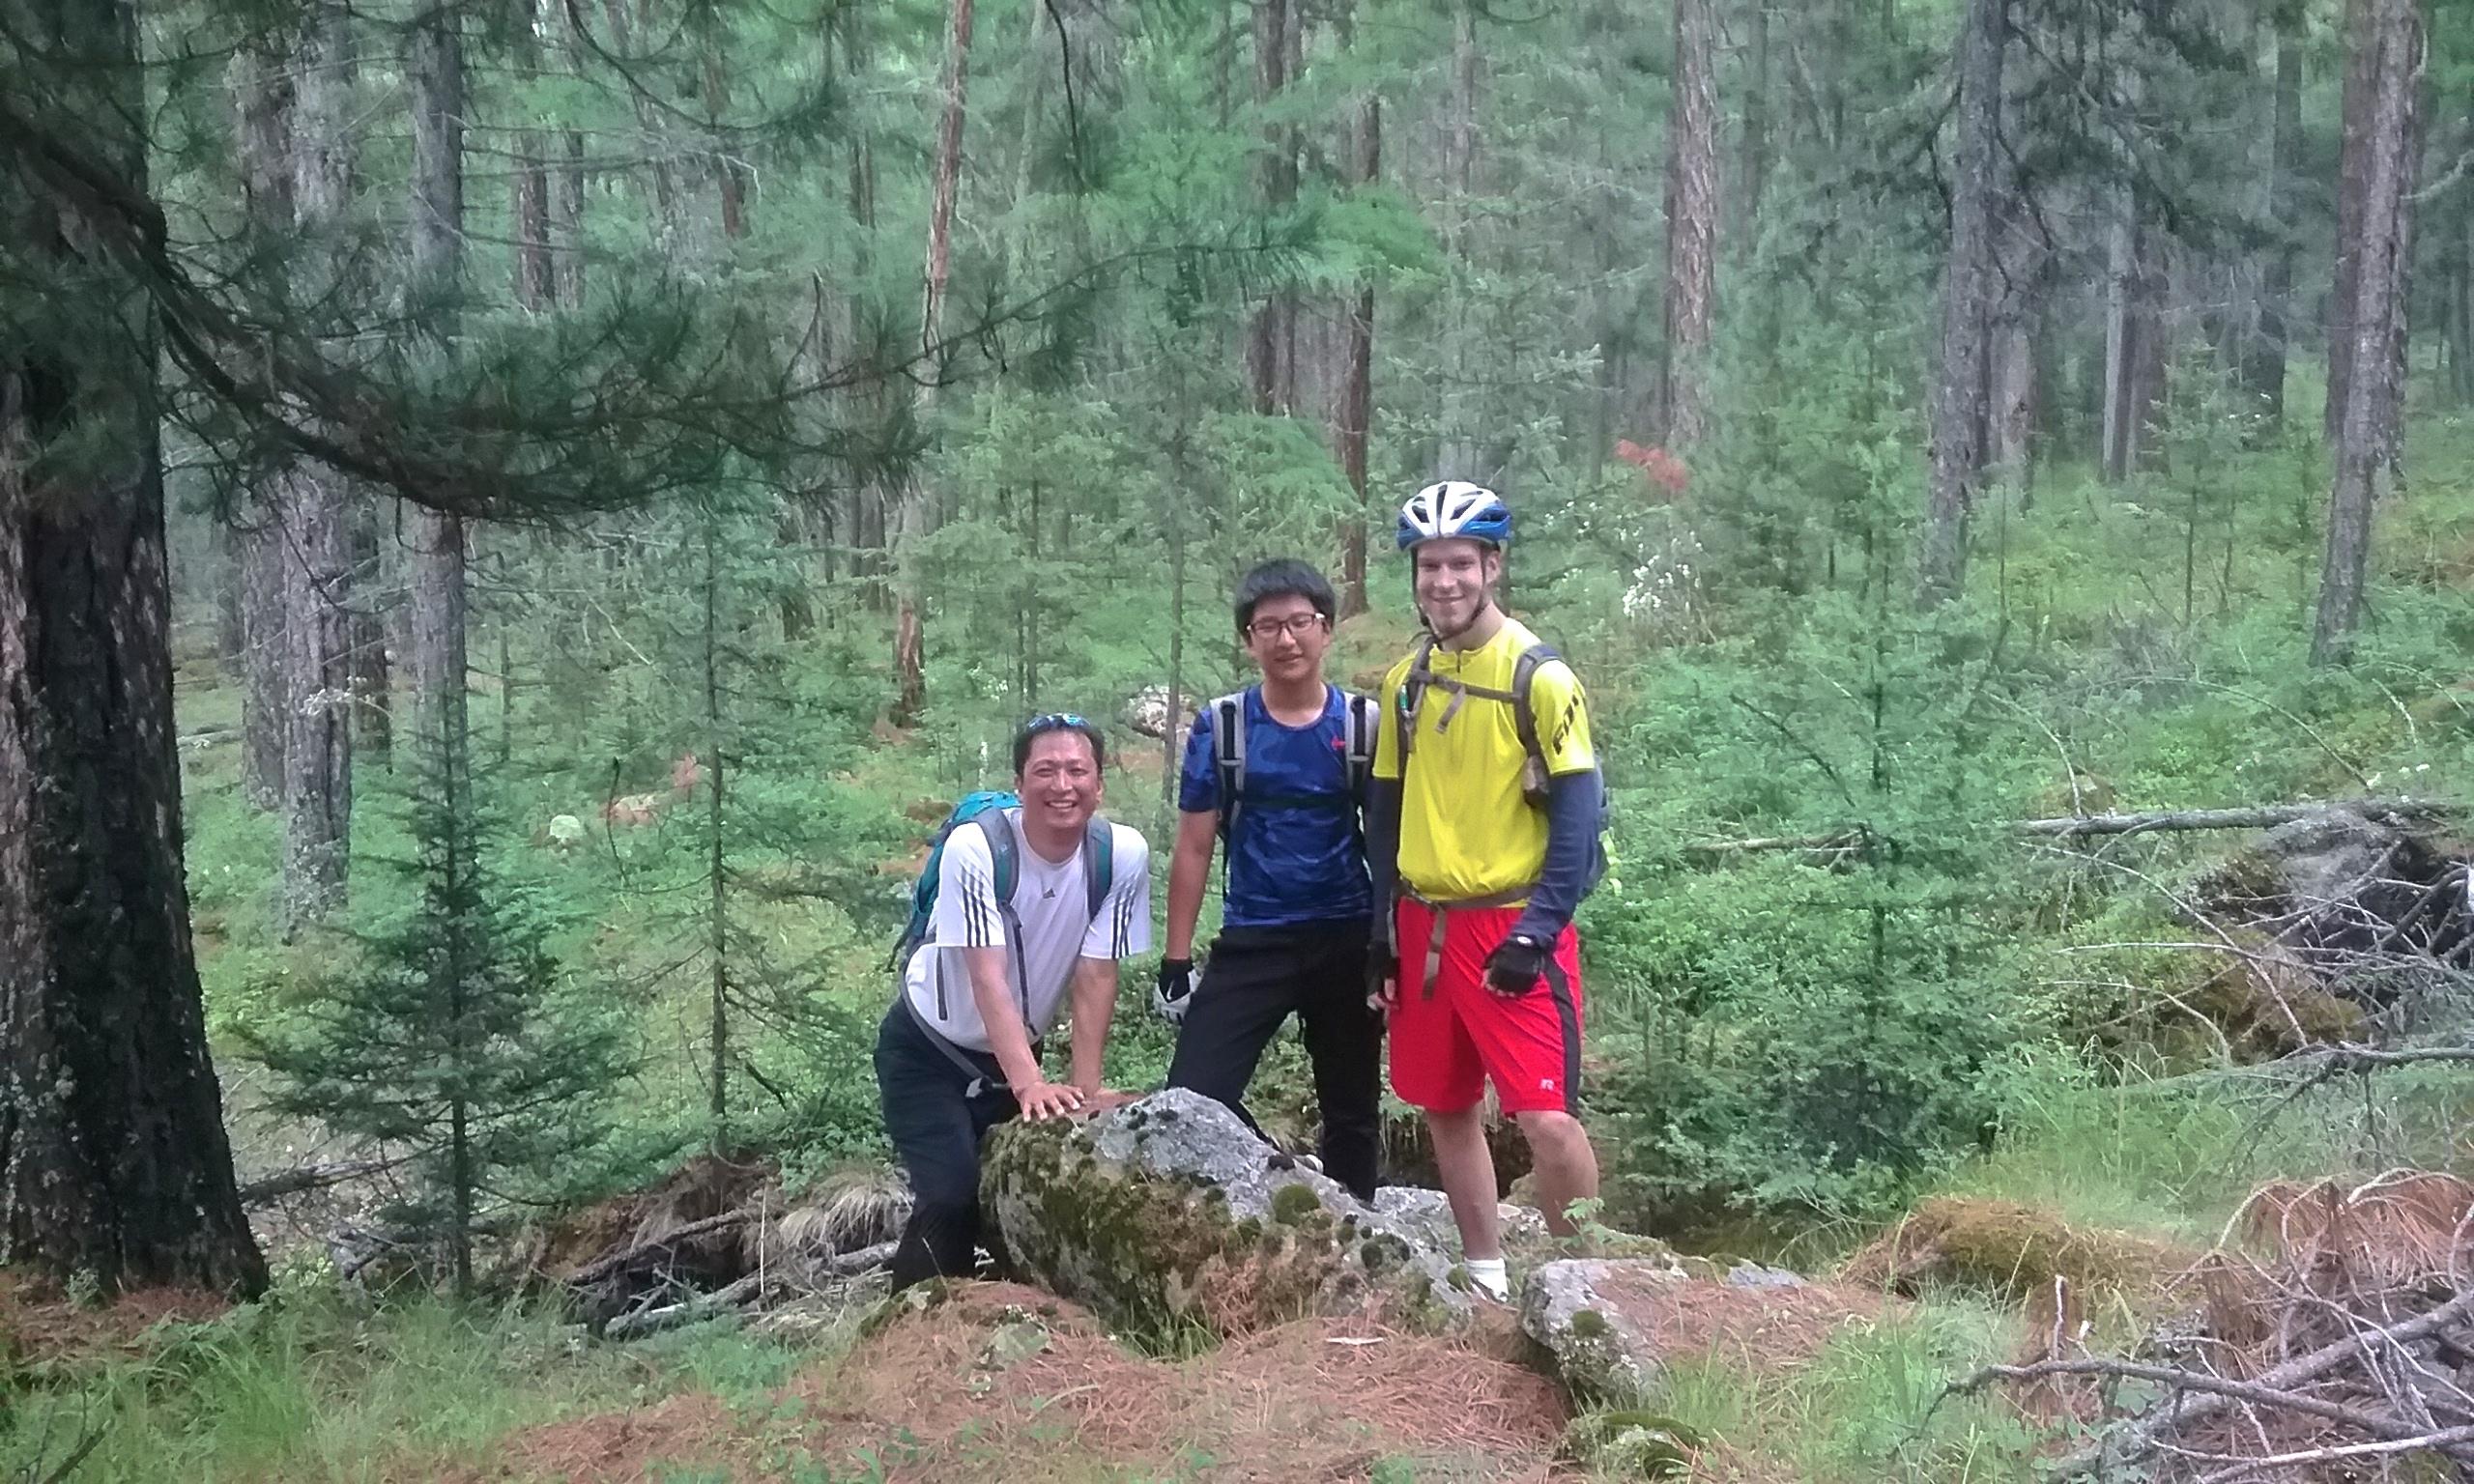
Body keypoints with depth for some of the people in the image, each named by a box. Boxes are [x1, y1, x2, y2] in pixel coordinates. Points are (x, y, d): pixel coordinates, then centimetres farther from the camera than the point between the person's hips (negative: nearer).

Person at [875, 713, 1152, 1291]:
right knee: (951, 1199, -17)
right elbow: (988, 980, -31)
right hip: (927, 1052, -4)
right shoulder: (975, 847, -26)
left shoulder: (1122, 855, -16)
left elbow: (1095, 978, -13)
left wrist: (1085, 1087, -17)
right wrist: (1030, 1084, -40)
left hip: (1012, 1052, 4)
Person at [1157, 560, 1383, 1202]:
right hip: (1252, 942, 0)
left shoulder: (1365, 724, -1)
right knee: (1192, 1100, -12)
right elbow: (1194, 848, 2)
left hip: (1346, 942, 0)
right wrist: (1175, 960, -2)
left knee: (1352, 1112, 10)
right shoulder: (1220, 726, -1)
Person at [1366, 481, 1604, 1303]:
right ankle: (1486, 1273, 27)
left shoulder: (1539, 676, -9)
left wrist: (1538, 929, -18)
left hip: (1512, 927, -6)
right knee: (1445, 1109, 12)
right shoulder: (1406, 680, 8)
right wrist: (1382, 928, 10)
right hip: (1423, 926, 6)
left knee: (1546, 1117, -11)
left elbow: (1577, 815, -11)